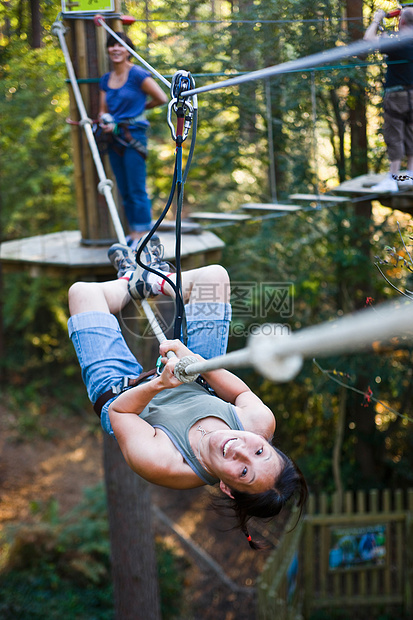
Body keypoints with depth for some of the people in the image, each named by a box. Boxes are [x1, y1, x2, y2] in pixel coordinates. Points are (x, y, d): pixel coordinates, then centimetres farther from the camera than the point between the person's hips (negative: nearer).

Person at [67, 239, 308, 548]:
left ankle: (130, 282, 41)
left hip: (121, 391, -3)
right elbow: (242, 391, -15)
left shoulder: (157, 462, -48)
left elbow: (120, 410, -30)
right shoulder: (262, 423, -38)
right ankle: (159, 279, 42)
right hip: (198, 389, 3)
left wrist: (159, 383, -46)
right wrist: (192, 359, -26)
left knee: (82, 290, 2)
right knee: (214, 275, 6)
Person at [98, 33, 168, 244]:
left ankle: (142, 236, -2)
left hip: (133, 136, -7)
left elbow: (162, 99, -5)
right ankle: (132, 232, 18)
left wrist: (141, 106, 9)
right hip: (114, 138, 7)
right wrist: (105, 122, -8)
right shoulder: (106, 80, 13)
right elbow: (103, 110, 14)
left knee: (137, 190, -7)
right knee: (124, 191, 11)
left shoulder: (138, 75, -7)